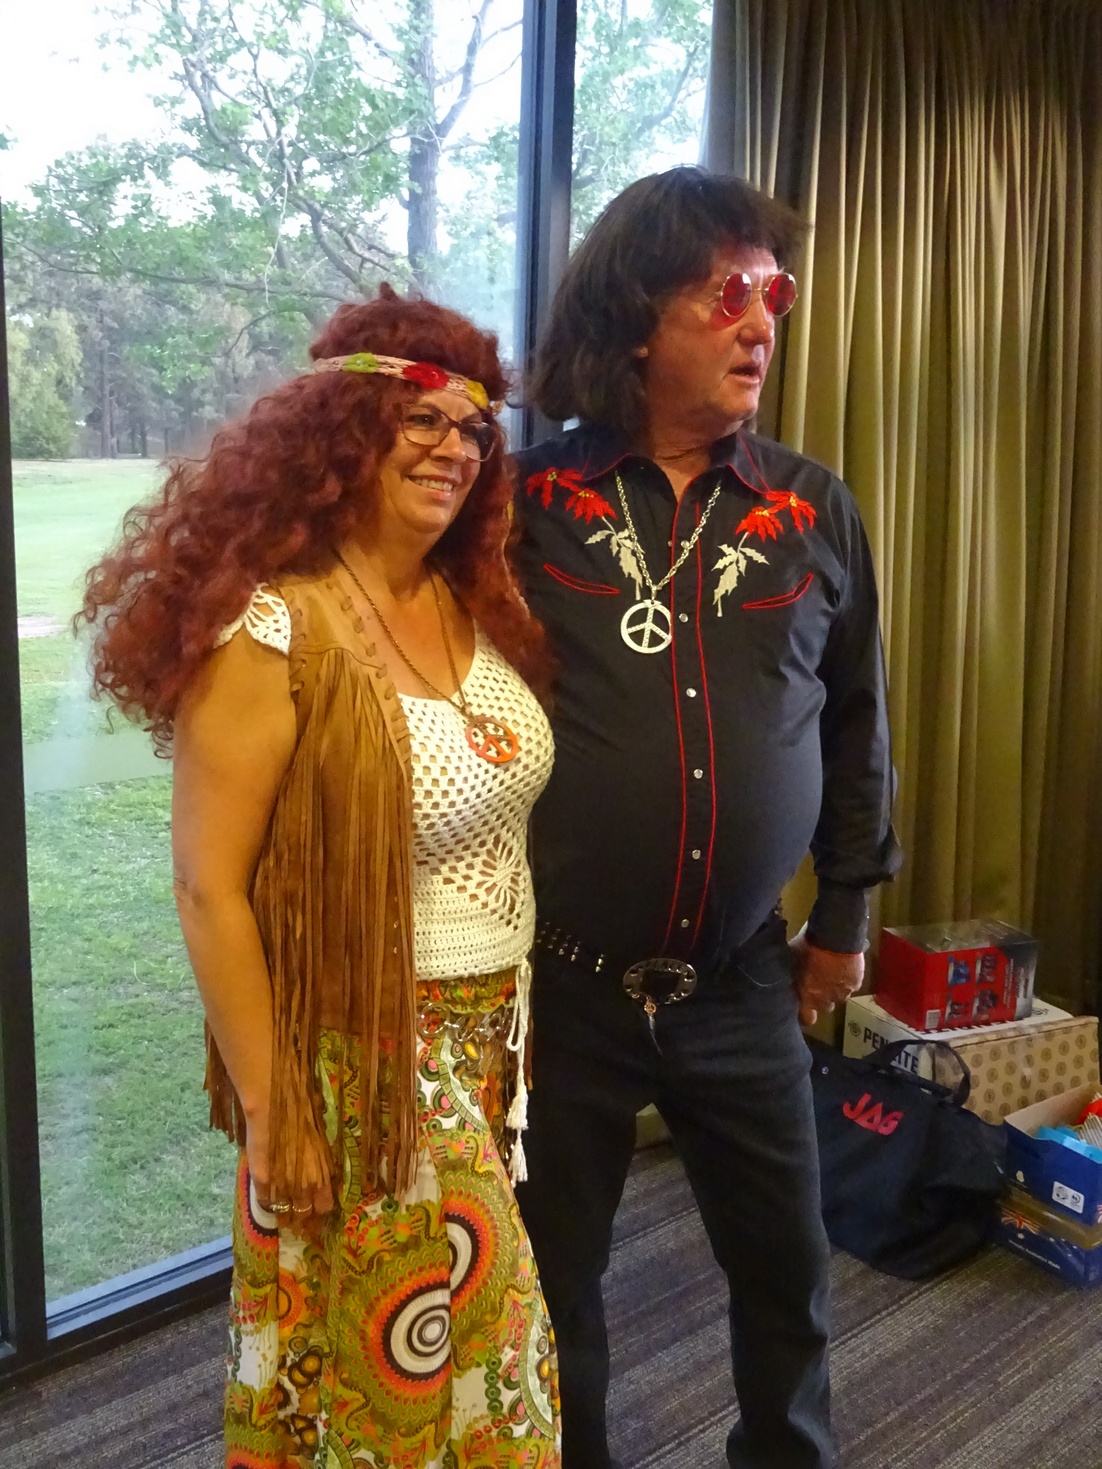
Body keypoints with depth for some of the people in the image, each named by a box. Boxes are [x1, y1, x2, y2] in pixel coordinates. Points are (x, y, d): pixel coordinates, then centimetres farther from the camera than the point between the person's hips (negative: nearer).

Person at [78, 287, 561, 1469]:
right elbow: (210, 890, -18)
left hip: (493, 1044, 7)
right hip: (358, 1064, -7)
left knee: (490, 1348, 23)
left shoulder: (477, 604, 3)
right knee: (387, 1374, 13)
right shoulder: (268, 630, -19)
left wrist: (509, 1035, 8)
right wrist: (269, 1112, -14)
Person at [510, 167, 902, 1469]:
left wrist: (846, 911, 12)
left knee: (786, 1263, 19)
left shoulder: (812, 511, 1)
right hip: (560, 982, -2)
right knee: (551, 1276, 16)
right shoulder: (527, 502, -8)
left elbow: (855, 722, 10)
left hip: (743, 986, 3)